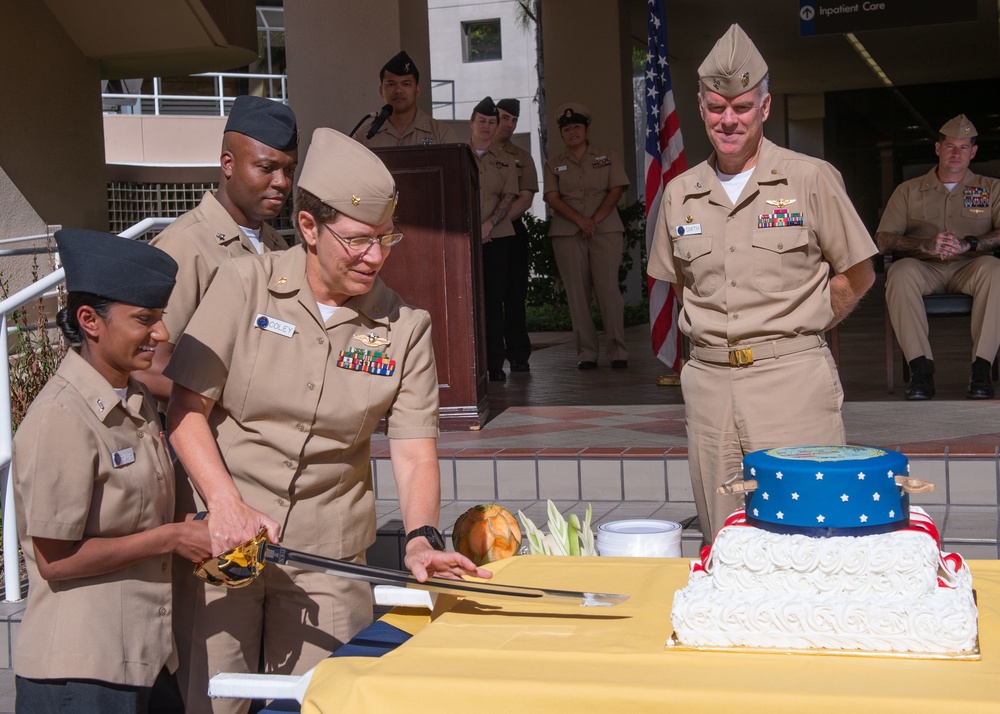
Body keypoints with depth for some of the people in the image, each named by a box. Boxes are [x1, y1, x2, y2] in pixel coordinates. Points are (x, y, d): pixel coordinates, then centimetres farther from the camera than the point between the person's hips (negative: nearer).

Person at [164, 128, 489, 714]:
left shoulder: (405, 326, 1)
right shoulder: (246, 285, -4)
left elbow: (414, 450, -5)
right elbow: (186, 408, -6)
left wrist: (421, 537, -22)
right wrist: (226, 503, -19)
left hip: (329, 555, 1)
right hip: (221, 536, -1)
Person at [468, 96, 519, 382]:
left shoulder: (504, 162, 12)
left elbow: (508, 197, 2)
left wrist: (488, 224, -14)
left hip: (496, 237, 1)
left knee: (493, 300, 1)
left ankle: (495, 364, 5)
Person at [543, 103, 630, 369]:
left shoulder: (608, 158, 13)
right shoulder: (554, 166, 14)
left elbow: (616, 190, 2)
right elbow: (553, 198, 1)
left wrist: (596, 219, -12)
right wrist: (580, 220, -14)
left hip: (606, 230, -1)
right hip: (567, 234, 1)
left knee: (608, 289, -9)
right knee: (578, 294, -2)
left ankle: (617, 350, -5)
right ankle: (586, 352, 1)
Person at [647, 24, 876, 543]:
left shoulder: (811, 180, -1)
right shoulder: (679, 194, 10)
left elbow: (857, 275, 5)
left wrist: (796, 329, 5)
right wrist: (713, 333, 12)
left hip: (792, 379, -4)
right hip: (708, 379, 4)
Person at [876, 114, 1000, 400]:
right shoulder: (908, 191, 14)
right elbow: (883, 239, 1)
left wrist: (969, 244, -21)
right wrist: (926, 245, -17)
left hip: (969, 269, 0)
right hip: (924, 269, 0)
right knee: (900, 272, -34)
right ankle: (921, 368, -34)